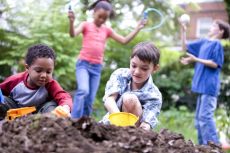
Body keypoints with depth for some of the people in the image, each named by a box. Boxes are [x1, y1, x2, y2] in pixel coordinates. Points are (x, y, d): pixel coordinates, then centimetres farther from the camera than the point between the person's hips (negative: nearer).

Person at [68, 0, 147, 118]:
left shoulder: (107, 30, 13)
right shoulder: (86, 25, 2)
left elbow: (124, 40, 14)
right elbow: (73, 34, -16)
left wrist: (138, 28, 7)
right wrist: (71, 22, -35)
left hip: (96, 68, 4)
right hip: (83, 64, -4)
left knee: (90, 100, 3)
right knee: (83, 91, -26)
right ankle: (74, 120, -25)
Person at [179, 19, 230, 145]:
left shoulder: (217, 44, -6)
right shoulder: (203, 42, 16)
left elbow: (215, 64, -13)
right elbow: (185, 47, 23)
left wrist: (196, 59, -17)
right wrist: (183, 31, 13)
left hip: (209, 87, -9)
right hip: (202, 86, 9)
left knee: (205, 116, -14)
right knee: (199, 117, 12)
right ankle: (203, 145, 18)